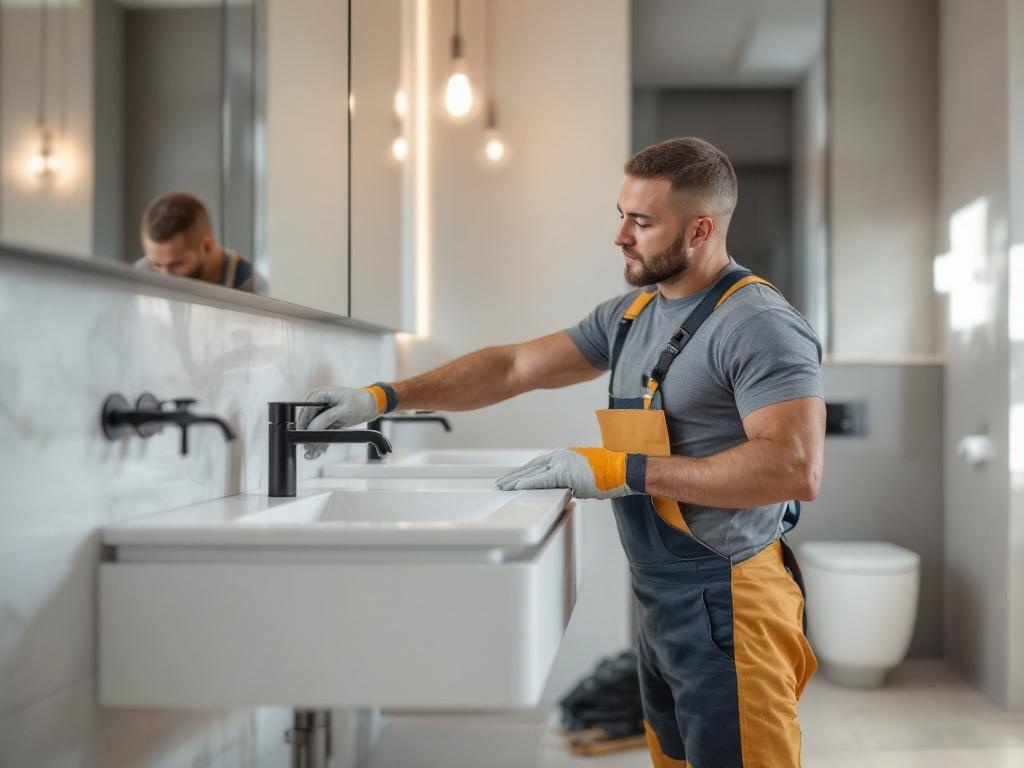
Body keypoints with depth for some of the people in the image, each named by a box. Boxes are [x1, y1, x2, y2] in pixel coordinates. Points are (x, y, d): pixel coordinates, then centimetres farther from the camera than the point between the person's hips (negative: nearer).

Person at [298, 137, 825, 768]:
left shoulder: (759, 323, -15)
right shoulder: (631, 314, 11)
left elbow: (796, 469, -26)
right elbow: (514, 367, 13)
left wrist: (624, 470, -25)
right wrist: (383, 397, 4)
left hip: (726, 610, -8)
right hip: (660, 598, 8)